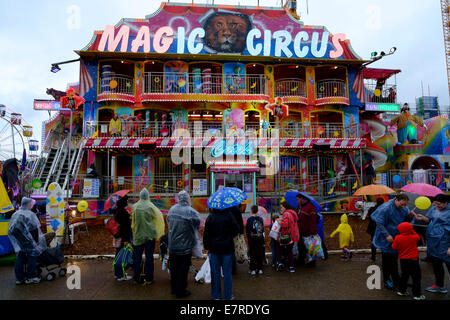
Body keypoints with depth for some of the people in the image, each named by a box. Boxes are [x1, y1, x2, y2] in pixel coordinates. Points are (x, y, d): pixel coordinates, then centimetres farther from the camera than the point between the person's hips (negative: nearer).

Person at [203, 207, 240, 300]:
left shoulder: (210, 217, -6)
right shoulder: (229, 216, -8)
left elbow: (206, 234, -3)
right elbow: (236, 230, -2)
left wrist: (207, 247, 6)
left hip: (214, 249, 1)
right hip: (227, 248, 0)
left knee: (215, 273, 10)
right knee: (227, 273, 7)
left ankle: (216, 296, 20)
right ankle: (228, 296, 15)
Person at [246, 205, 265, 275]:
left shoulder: (249, 219, -11)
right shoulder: (261, 219, 0)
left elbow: (247, 231, -9)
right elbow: (262, 229, 7)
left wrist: (248, 239, 0)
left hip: (252, 239, -3)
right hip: (260, 239, 3)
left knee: (252, 254, 4)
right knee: (259, 254, 11)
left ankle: (253, 270, 5)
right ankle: (260, 269, 17)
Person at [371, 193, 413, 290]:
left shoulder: (404, 209, -1)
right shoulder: (385, 208, -22)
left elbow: (407, 221, 7)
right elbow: (379, 224, -19)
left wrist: (410, 216, -14)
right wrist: (387, 235, -25)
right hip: (386, 240, -6)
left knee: (394, 259, 18)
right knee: (386, 260, 6)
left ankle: (396, 279, 33)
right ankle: (386, 280, 21)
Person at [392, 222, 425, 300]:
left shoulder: (397, 238, -10)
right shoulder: (414, 237, -12)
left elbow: (394, 247, -2)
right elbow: (418, 237, 11)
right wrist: (412, 232, 17)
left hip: (403, 260, 4)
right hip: (413, 260, -3)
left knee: (404, 275, 18)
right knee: (416, 277, 6)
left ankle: (401, 290, 25)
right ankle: (417, 294, 10)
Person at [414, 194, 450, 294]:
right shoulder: (434, 209, 8)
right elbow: (429, 220, 23)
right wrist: (422, 218, 0)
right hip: (432, 242, 8)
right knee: (436, 264, 19)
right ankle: (439, 286, 37)